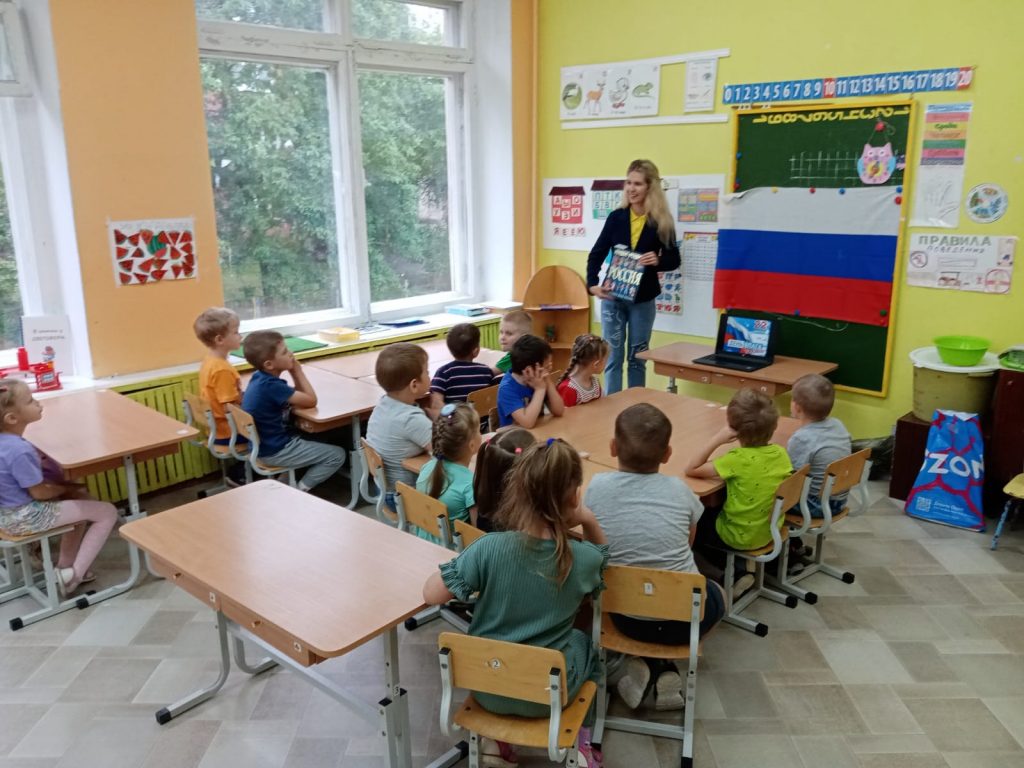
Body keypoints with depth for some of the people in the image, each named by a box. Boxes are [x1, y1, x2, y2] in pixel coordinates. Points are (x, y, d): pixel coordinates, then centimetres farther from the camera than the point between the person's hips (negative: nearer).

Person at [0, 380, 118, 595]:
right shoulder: (19, 451, -30)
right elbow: (39, 492, -21)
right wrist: (67, 488, -2)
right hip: (24, 517, -10)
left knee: (81, 498, 28)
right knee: (107, 512, -5)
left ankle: (65, 566, 28)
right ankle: (74, 574, 3)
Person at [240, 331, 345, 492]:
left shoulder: (260, 377, 2)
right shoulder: (271, 386, -27)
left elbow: (299, 396, 10)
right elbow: (311, 401, -18)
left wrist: (294, 372, -6)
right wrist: (298, 370, -10)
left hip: (265, 443, 9)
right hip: (275, 450, -9)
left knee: (319, 439, 31)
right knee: (337, 455, -5)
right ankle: (298, 491, 1)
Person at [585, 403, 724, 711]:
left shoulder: (598, 486, -8)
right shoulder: (679, 489, -6)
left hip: (627, 618, 1)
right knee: (715, 593, 32)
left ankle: (644, 663, 12)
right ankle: (665, 673, 13)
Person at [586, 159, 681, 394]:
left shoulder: (662, 222, -4)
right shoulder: (616, 217, -1)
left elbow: (674, 259, 2)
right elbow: (597, 254, 1)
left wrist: (658, 261, -20)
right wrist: (592, 283, -14)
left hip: (643, 300, 0)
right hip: (612, 297, 0)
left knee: (637, 358, 11)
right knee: (612, 357, 4)